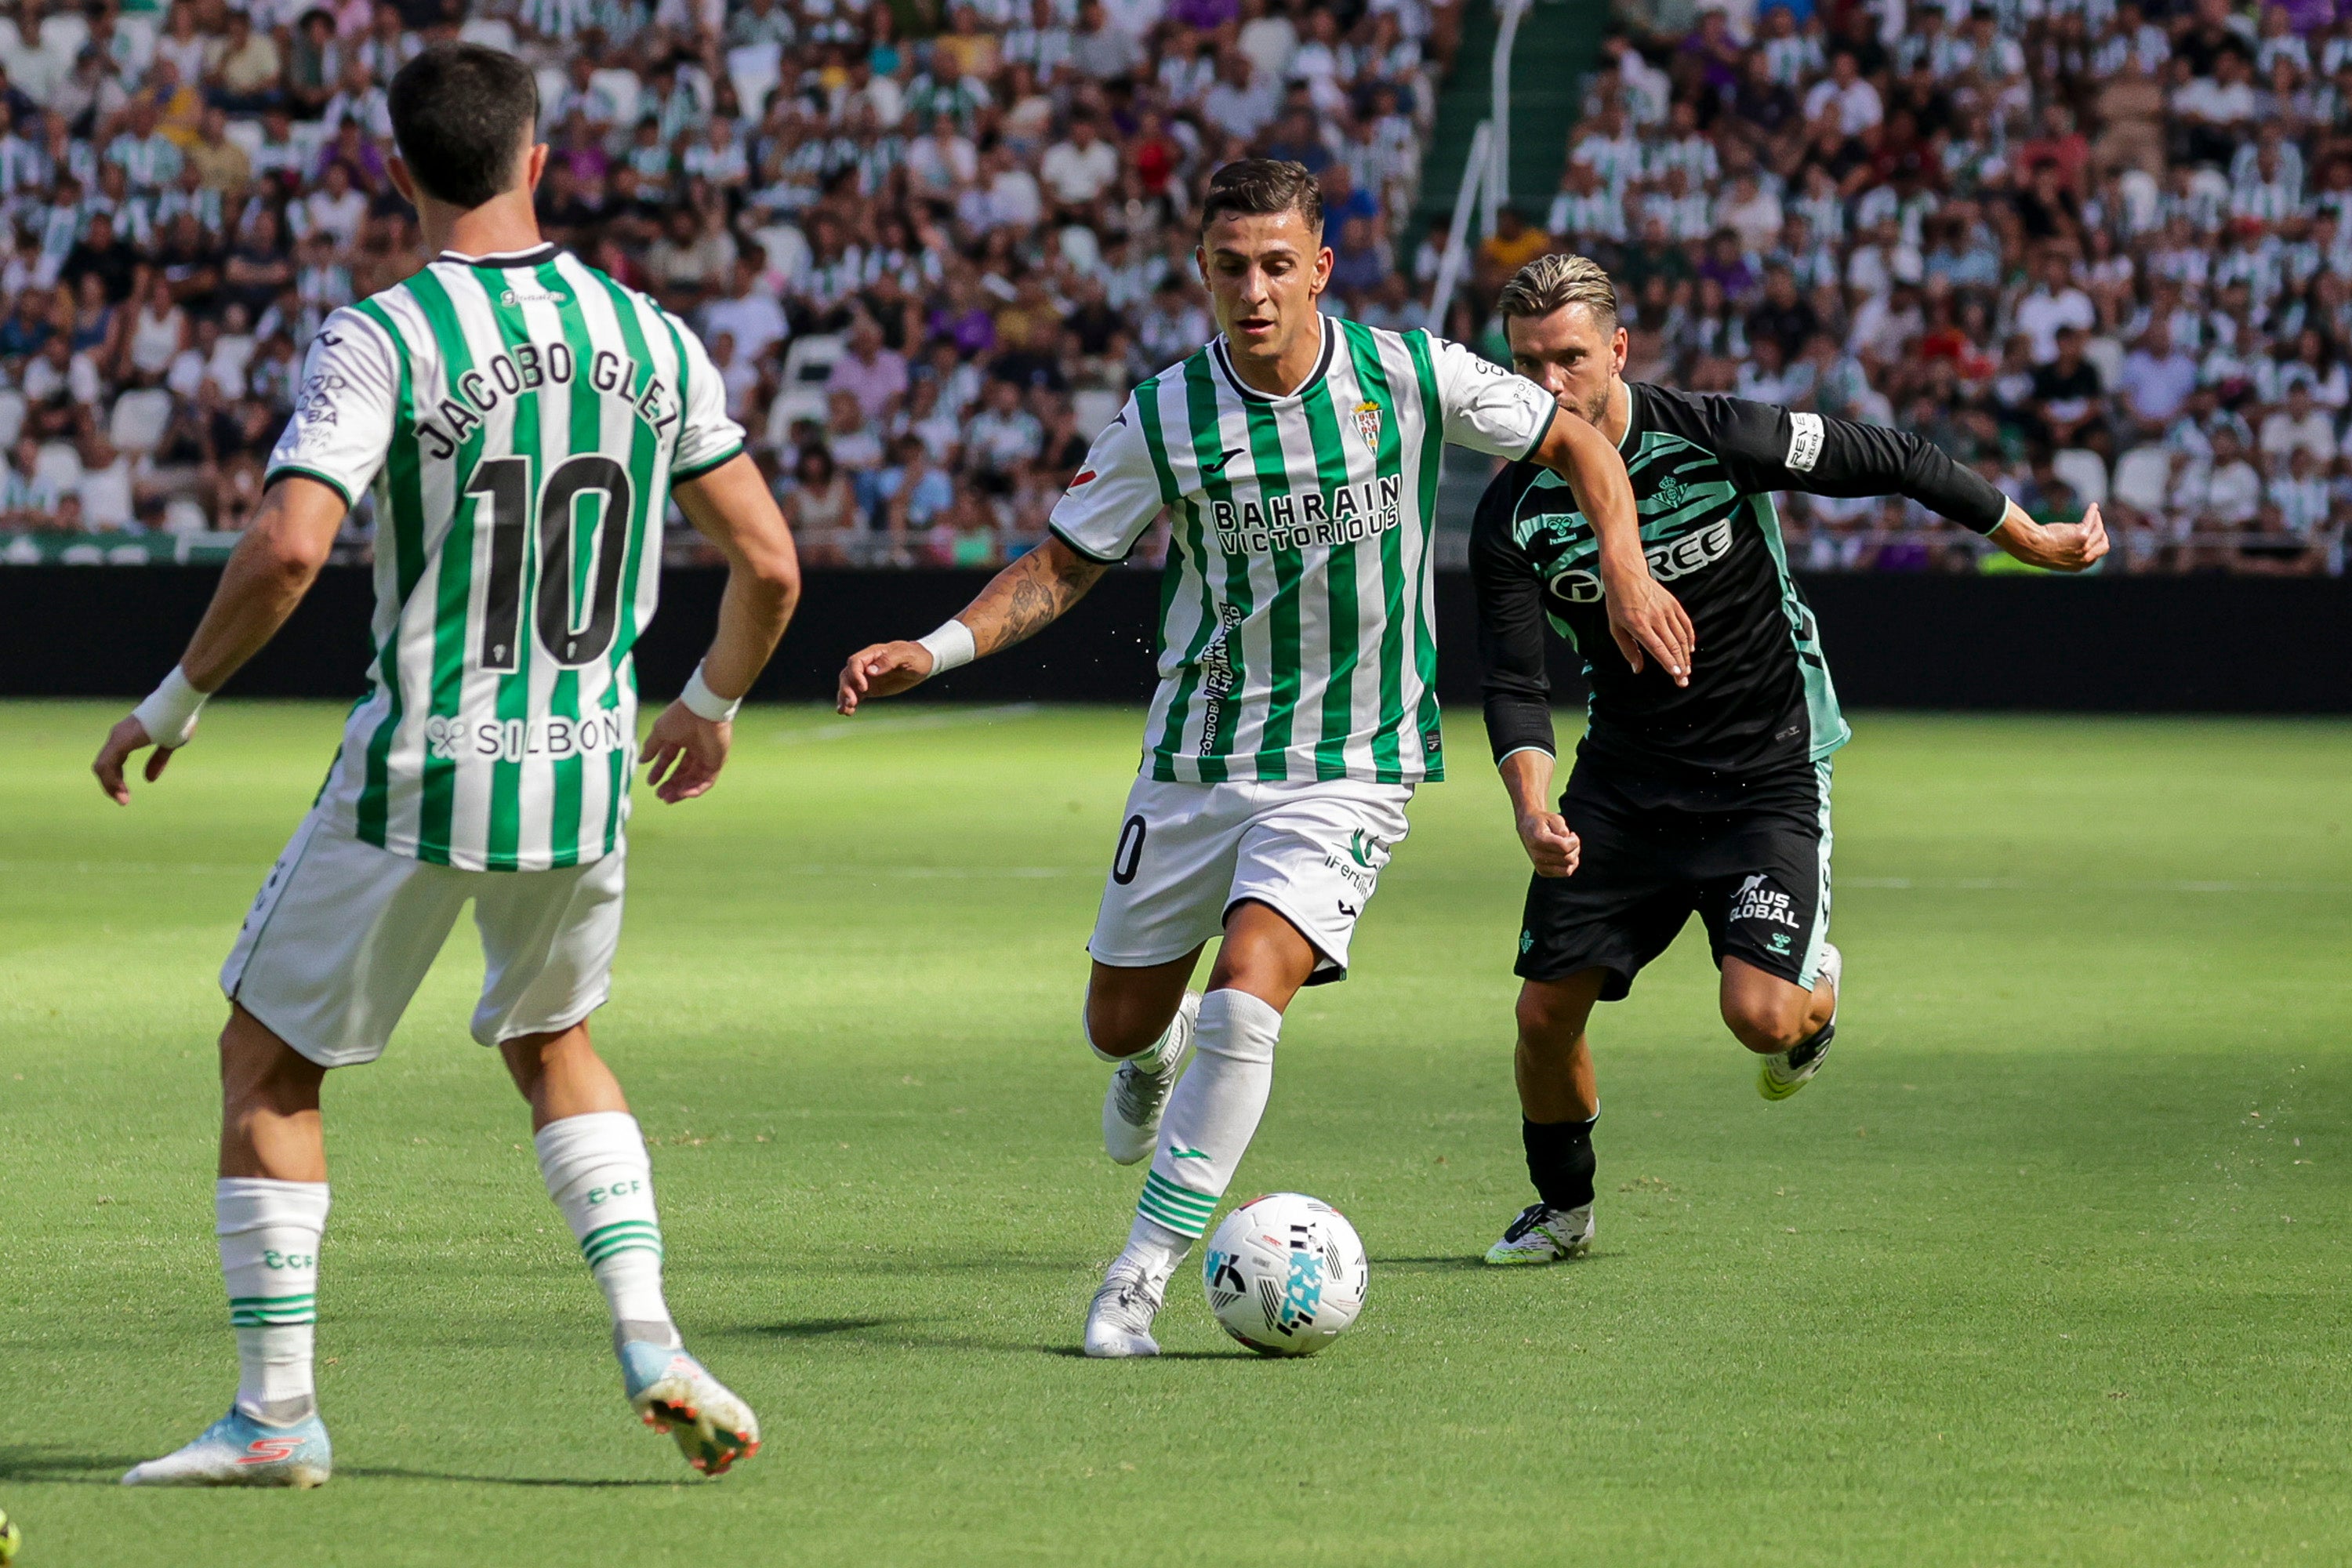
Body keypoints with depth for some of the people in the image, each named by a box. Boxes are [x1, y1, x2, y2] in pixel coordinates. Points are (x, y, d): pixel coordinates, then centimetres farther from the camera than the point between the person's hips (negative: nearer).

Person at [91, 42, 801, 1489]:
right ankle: (651, 1343, 11)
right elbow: (769, 564, 6)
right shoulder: (652, 339, 3)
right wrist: (713, 706, 25)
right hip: (588, 774, 5)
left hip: (418, 776, -4)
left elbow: (287, 552, -22)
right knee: (552, 1044, 28)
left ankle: (277, 1411, 9)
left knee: (268, 1061, 12)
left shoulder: (380, 341, -11)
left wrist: (172, 704, -7)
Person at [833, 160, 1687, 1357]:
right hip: (1197, 755, 2)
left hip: (1350, 770, -2)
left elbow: (1578, 446, 5)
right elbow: (1061, 566, 3)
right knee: (1121, 1024, 9)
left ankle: (1140, 1280, -12)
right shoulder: (1164, 418, -8)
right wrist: (934, 651, -11)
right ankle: (1159, 1053, 50)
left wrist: (1626, 575, -9)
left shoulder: (1412, 375, -9)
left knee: (1245, 1000, -21)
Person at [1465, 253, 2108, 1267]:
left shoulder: (1714, 439, -18)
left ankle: (1816, 992, 21)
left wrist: (2032, 540, 5)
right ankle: (1562, 1209, 25)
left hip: (1770, 772, -3)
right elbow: (1513, 685, -13)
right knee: (1546, 1011, -3)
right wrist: (1531, 806, -33)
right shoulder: (1513, 516, -11)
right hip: (1625, 779, 3)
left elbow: (1889, 462, -6)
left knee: (1758, 1015, -18)